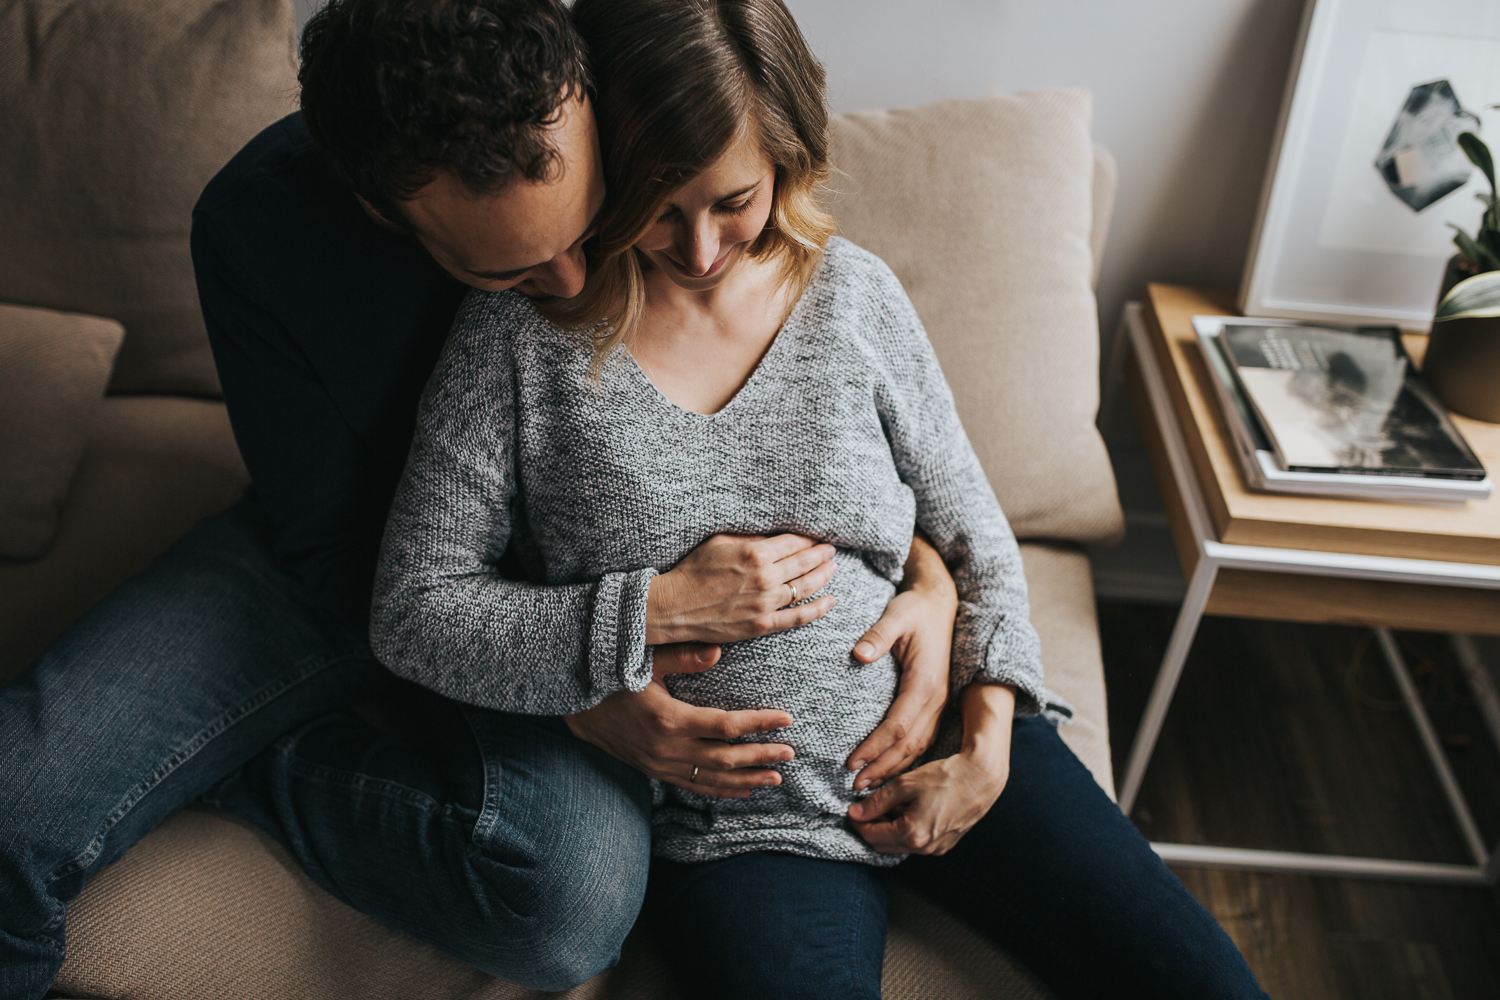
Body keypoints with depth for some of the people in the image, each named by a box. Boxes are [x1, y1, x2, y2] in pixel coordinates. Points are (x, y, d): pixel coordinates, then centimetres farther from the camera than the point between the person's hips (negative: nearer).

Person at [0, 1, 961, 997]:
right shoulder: (258, 223, -22)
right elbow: (332, 547, -16)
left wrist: (931, 576, -22)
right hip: (349, 563, 0)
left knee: (575, 899, -29)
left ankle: (251, 761, -6)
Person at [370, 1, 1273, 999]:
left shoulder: (855, 292, 1)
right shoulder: (521, 330, -7)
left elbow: (972, 533, 7)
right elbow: (413, 610, -7)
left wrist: (987, 746, -5)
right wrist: (659, 610, -17)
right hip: (740, 820, -2)